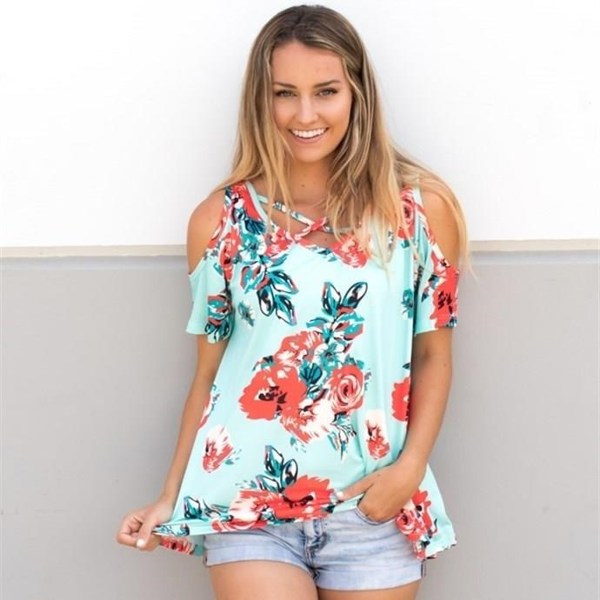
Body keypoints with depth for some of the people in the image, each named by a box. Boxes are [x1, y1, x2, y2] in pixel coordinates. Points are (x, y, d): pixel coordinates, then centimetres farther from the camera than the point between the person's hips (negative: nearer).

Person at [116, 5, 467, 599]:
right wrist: (172, 499, 5)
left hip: (376, 506, 1)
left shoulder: (421, 208, -1)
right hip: (248, 501, 0)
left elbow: (433, 355, 4)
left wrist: (409, 467, -8)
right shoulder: (221, 220, 1)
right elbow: (208, 372, 7)